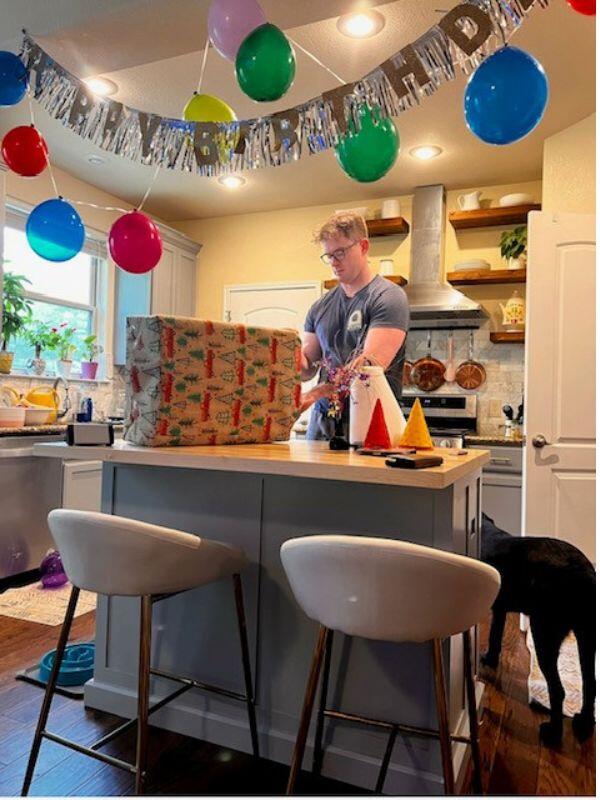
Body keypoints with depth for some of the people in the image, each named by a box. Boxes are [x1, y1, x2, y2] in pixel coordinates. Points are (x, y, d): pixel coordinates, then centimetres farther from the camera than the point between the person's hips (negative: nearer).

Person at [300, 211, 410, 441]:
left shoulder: (388, 297, -6)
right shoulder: (320, 307, 13)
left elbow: (372, 363, -18)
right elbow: (307, 368, 14)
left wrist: (316, 393, -27)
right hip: (322, 421, 5)